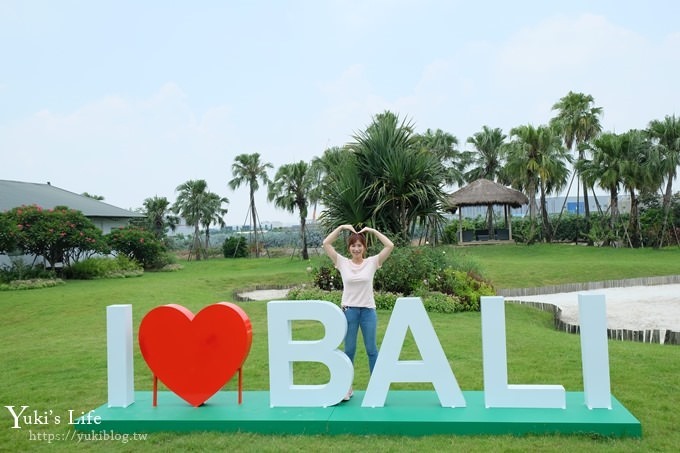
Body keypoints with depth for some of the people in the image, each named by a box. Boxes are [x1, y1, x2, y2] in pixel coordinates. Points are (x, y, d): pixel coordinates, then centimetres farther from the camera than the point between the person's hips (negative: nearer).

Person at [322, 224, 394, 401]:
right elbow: (326, 244, -4)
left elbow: (390, 246, -9)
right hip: (349, 310, 0)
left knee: (372, 349, 9)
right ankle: (347, 386, 21)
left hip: (368, 310, 0)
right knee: (349, 350, 9)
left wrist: (372, 230, -5)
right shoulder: (343, 263, 1)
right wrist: (341, 227, -4)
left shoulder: (372, 262, -1)